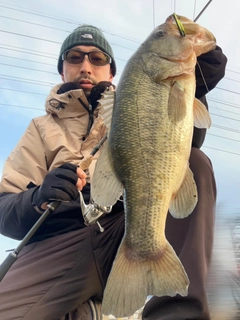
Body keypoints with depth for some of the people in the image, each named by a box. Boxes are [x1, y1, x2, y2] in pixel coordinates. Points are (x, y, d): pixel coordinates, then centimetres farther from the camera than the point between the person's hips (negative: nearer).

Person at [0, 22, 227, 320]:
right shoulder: (42, 128, 19)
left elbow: (182, 143, 6)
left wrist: (196, 86, -9)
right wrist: (37, 198, -15)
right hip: (58, 244, -1)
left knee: (194, 161, -18)